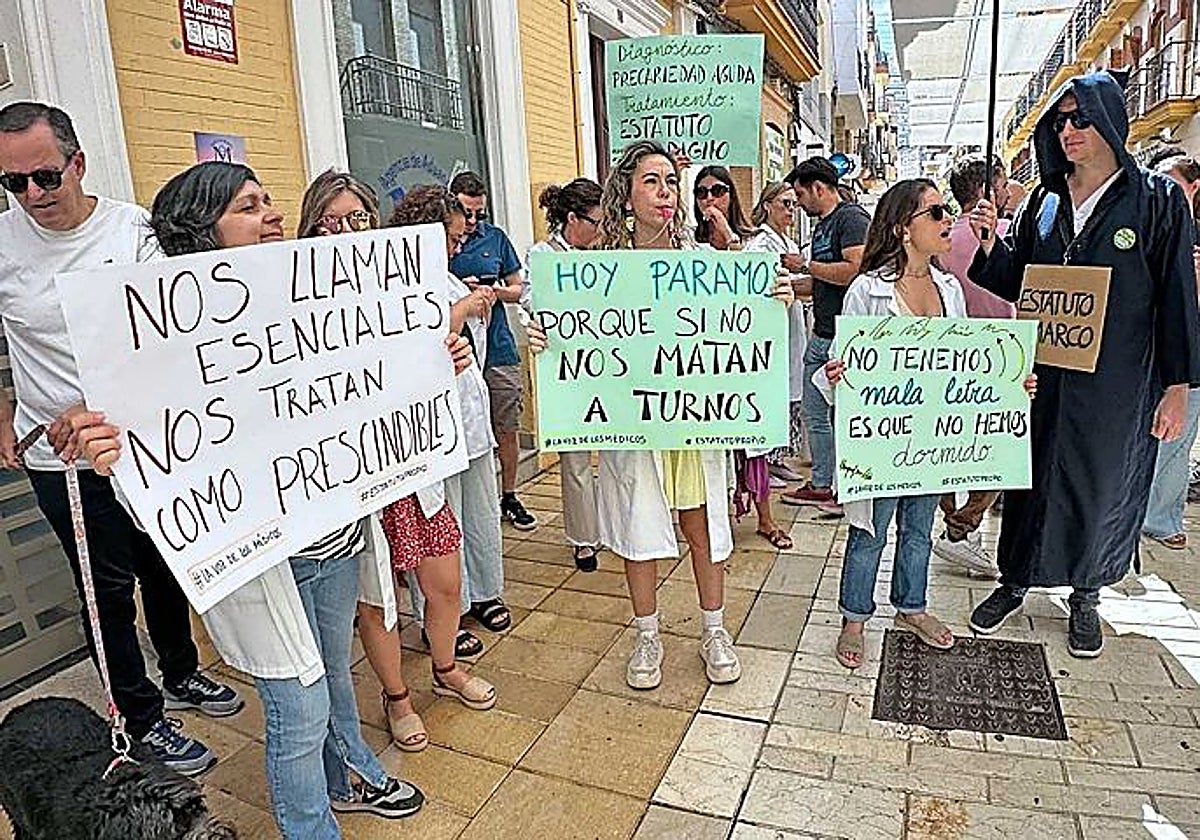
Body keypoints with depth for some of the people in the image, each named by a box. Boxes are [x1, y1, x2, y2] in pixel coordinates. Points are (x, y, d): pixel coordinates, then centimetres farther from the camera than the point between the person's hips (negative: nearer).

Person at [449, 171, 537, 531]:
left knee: (507, 429, 9)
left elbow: (517, 290, 13)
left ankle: (509, 497, 26)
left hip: (498, 349, 2)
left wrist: (495, 291, -8)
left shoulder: (495, 237, 8)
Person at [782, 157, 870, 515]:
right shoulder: (822, 224, 18)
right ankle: (821, 485, 26)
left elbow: (854, 270, -25)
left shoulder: (852, 217, -11)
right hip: (821, 335, 10)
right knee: (815, 415, 14)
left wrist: (807, 265, -14)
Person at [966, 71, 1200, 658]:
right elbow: (1014, 283, 7)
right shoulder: (1043, 201, 6)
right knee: (1030, 476, 11)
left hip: (1115, 383, -2)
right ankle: (1015, 580, 29)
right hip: (1042, 374, 3)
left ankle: (1085, 597, 29)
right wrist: (989, 242, -13)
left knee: (1101, 486, 10)